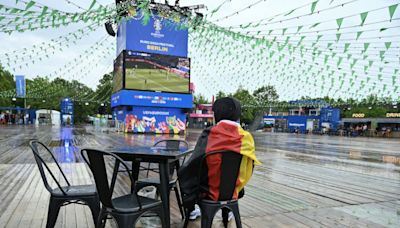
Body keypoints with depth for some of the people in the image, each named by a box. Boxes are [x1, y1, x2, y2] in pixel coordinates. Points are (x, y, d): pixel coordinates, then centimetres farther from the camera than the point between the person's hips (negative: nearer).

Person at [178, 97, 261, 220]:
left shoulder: (209, 133, -20)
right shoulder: (246, 137, -12)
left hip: (209, 190, -3)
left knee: (183, 173, 26)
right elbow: (248, 170, -2)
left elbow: (194, 165, -17)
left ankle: (191, 210, 40)